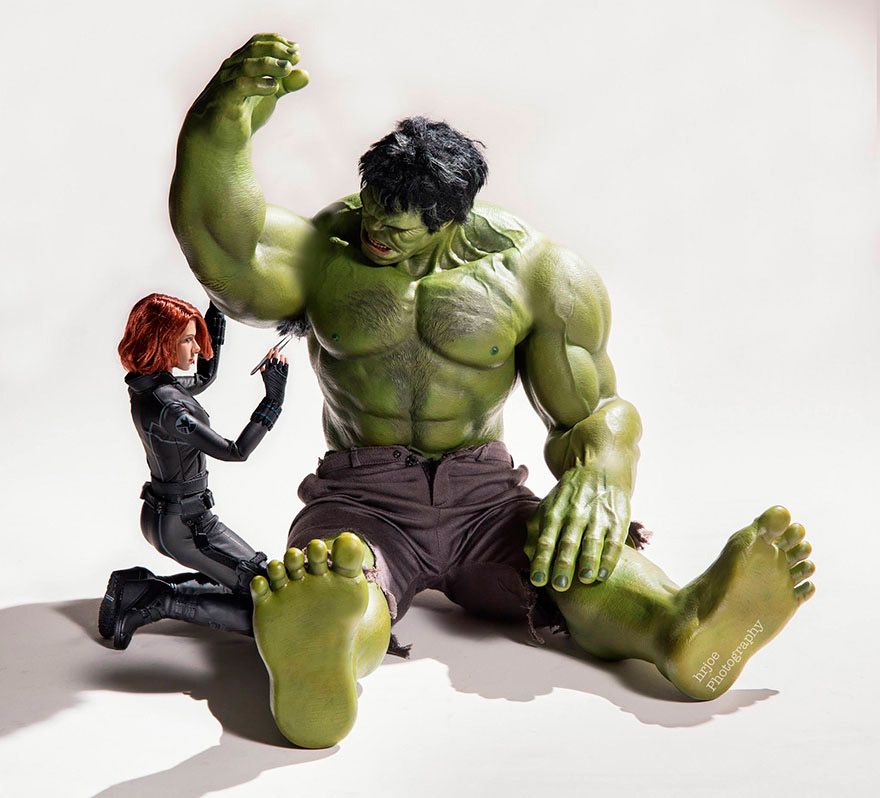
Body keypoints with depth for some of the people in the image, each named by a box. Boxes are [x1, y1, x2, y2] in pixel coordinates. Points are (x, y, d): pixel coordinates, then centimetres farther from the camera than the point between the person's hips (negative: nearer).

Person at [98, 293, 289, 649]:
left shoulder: (148, 385, 2)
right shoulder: (166, 407, -26)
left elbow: (205, 376, 20)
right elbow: (235, 451, -24)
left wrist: (216, 315, 14)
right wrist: (273, 399, -25)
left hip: (160, 514, 10)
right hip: (185, 523, -10)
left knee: (233, 581, 24)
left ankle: (138, 586, 11)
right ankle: (156, 601, -7)